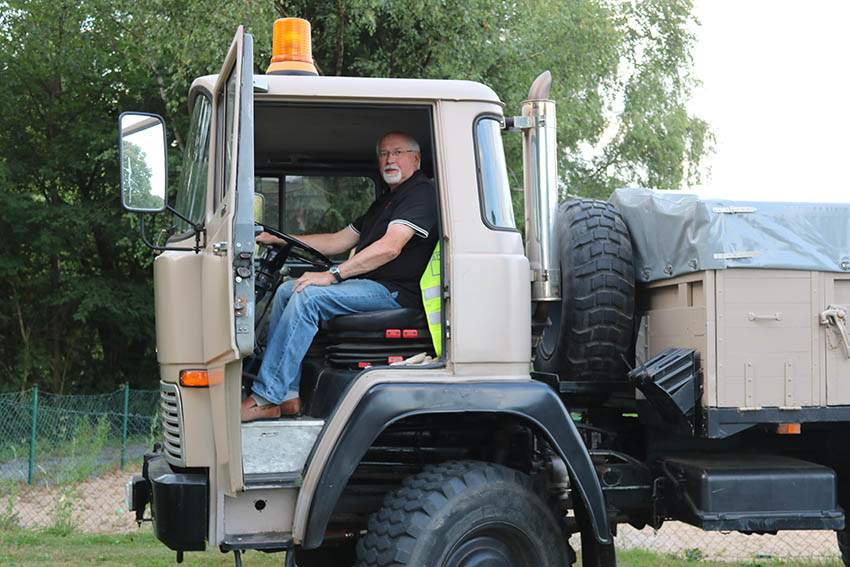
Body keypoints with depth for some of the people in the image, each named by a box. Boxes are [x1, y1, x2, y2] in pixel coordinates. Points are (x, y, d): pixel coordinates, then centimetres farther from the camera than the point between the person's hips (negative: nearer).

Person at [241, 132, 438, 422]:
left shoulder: (421, 192, -7)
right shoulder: (385, 200, 26)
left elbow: (390, 247, -21)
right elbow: (340, 240, 25)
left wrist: (332, 275, -24)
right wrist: (279, 239, 16)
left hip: (395, 290, -10)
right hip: (368, 285, 10)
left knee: (308, 297, -26)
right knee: (286, 291, -1)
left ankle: (266, 398, -24)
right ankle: (288, 395, -7)